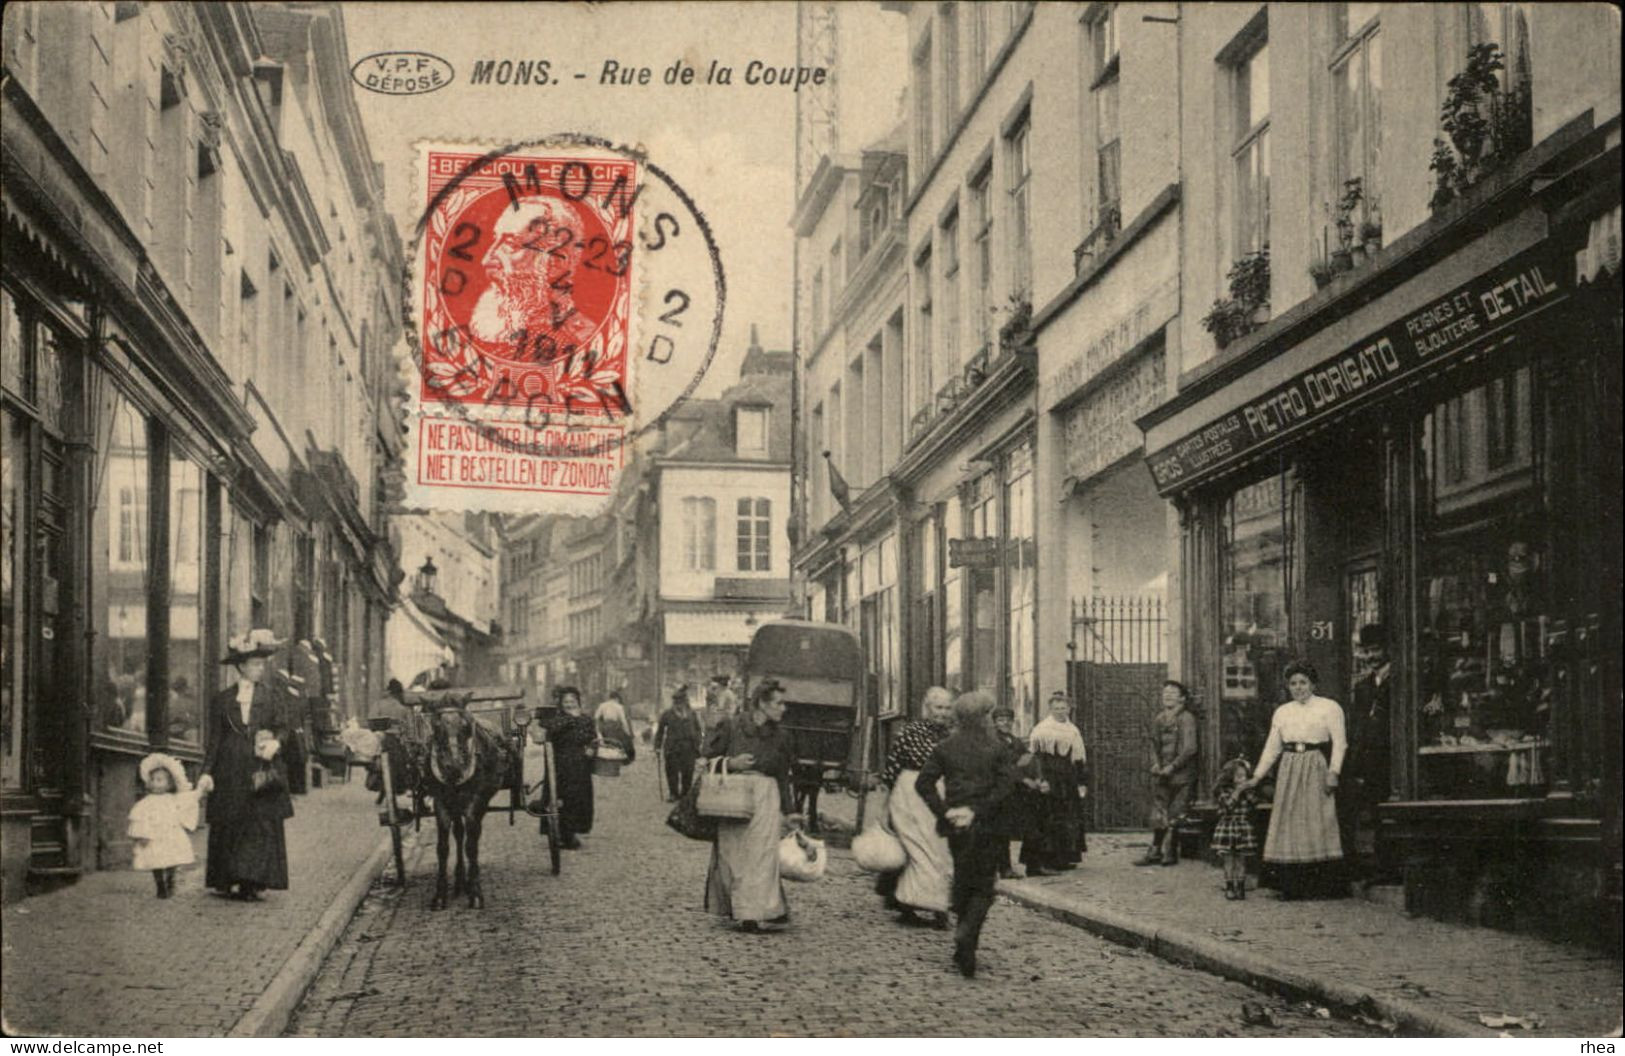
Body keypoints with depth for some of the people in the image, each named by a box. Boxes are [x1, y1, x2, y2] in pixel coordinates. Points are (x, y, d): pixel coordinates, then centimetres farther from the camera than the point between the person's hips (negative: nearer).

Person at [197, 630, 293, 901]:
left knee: (262, 826, -6)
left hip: (262, 770, 0)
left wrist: (275, 742, -17)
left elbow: (282, 728, 6)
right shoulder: (222, 700, 6)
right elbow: (214, 738, 6)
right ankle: (230, 881, 8)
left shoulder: (270, 695, 6)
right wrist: (207, 772, -2)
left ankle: (253, 883, -5)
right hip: (231, 774, 0)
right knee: (229, 827, 0)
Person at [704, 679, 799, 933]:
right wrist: (731, 763, -12)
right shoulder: (733, 727, 0)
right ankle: (732, 907, 12)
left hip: (765, 797, 0)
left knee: (760, 854, -8)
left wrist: (787, 812, 10)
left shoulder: (780, 736, 7)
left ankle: (753, 913, -8)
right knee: (731, 853, 2)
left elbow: (784, 776, 12)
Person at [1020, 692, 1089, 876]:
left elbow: (1079, 761, 16)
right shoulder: (1042, 730, -6)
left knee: (1069, 822, 7)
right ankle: (1042, 862, -11)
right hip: (1049, 779, -7)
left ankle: (1063, 859, 16)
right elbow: (1036, 757, -12)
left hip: (1067, 782, 7)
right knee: (1046, 820, -10)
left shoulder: (1073, 732, 14)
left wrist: (1080, 783, 10)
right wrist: (1041, 779, -21)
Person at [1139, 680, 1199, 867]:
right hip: (1161, 773, 6)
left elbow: (1190, 748, -12)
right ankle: (1155, 852, 7)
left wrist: (1171, 767, -15)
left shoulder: (1186, 718, -7)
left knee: (1176, 815, -2)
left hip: (1180, 774, -6)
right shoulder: (1158, 718, 12)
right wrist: (1155, 763, 0)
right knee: (1159, 814, 4)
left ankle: (1171, 853, 5)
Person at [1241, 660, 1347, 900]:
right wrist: (1257, 776, 10)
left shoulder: (1329, 708, 4)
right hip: (1290, 769, 4)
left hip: (1316, 767, -4)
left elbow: (1339, 742, -3)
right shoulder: (1282, 712, 16)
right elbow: (1272, 748, 17)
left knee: (1318, 822, -9)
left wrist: (1333, 772, -14)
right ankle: (1291, 887, -2)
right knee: (1288, 820, -3)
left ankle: (1324, 887, -7)